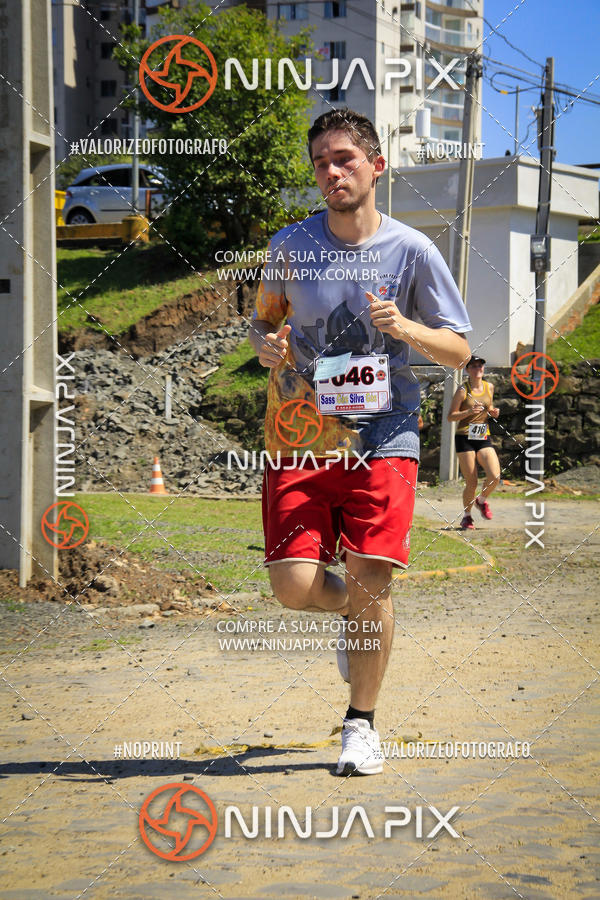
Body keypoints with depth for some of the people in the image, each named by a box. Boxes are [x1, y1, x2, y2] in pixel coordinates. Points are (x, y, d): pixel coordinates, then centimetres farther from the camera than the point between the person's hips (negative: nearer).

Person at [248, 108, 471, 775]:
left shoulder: (412, 251, 0)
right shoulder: (289, 246, 4)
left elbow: (459, 351, 4)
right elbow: (262, 320, 19)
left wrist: (404, 327, -15)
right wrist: (265, 344, -5)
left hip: (382, 439, -1)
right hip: (299, 439, 2)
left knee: (370, 580, -10)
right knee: (294, 585, -10)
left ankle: (362, 724, 9)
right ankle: (355, 611, 28)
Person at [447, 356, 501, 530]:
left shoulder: (489, 387, 10)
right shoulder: (463, 390, -4)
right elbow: (450, 416, -5)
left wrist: (493, 412, 2)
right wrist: (469, 412, -20)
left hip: (484, 438, 4)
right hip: (465, 439, -4)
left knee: (495, 477, -14)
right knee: (471, 483, -5)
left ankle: (482, 500, 16)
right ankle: (466, 516, 17)